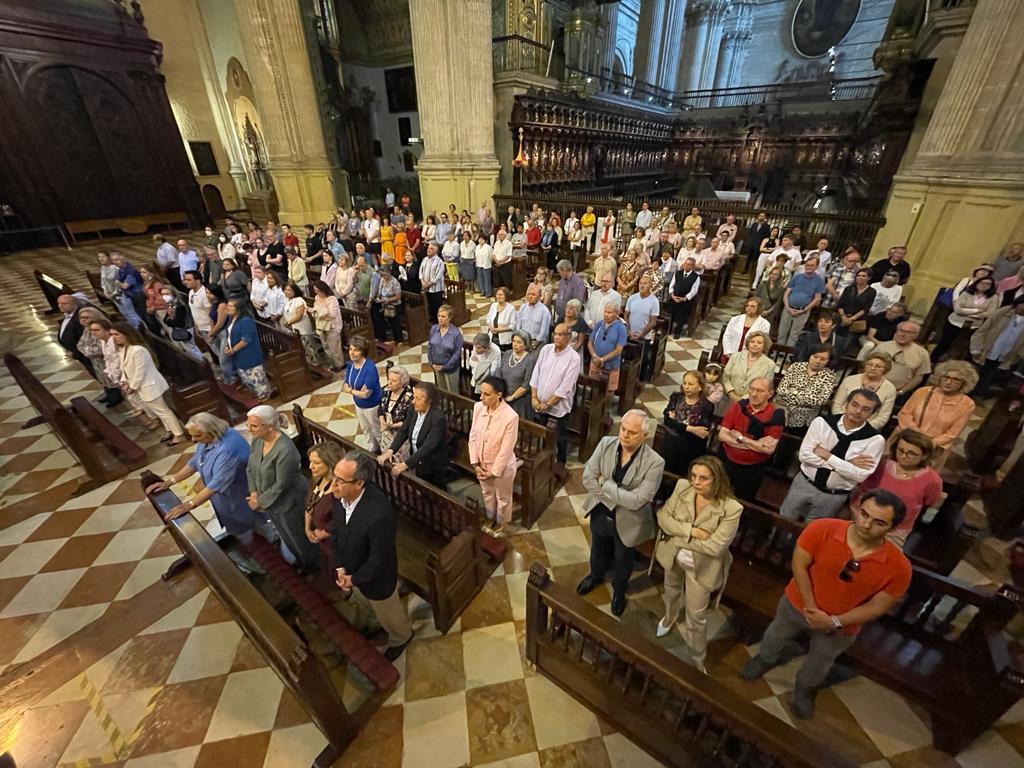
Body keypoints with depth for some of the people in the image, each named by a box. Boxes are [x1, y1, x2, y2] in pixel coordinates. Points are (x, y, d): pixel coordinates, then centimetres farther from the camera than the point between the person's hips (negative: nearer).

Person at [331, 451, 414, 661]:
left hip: (375, 578, -6)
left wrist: (354, 579, -14)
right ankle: (380, 623, 68)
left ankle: (401, 638, 57)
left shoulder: (380, 514, -44)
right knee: (365, 603, 36)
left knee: (388, 613, 25)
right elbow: (337, 530, -2)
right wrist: (340, 567, -7)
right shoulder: (339, 495, -21)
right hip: (351, 571, 7)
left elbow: (379, 561, -29)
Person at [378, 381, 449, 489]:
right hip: (418, 463, 6)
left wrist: (405, 464, -38)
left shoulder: (438, 418, -30)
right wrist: (390, 451, -19)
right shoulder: (414, 410, -8)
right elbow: (403, 430, -5)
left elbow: (428, 446, -35)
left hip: (433, 465, -6)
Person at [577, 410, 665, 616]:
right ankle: (596, 575, 62)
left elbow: (636, 501, -30)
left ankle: (619, 591, 56)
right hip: (600, 513, 3)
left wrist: (604, 483, -24)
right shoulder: (606, 443, -18)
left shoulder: (654, 463, -29)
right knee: (598, 550, 30)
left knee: (622, 560, 25)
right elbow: (588, 478, -16)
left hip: (627, 522, -3)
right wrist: (617, 497, -22)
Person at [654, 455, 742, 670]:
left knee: (696, 616, 14)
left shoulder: (731, 509, -30)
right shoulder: (682, 487, -19)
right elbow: (663, 517, -15)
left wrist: (679, 536, -22)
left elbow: (714, 547, -29)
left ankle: (697, 659, 41)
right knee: (672, 591, 32)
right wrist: (690, 531, -29)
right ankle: (670, 616, 65)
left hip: (701, 566, -4)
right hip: (673, 555, 4)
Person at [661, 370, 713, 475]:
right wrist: (690, 429, -21)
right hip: (671, 443, 2)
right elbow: (667, 420, -12)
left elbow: (704, 432, -18)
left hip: (692, 449, -2)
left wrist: (676, 422, -13)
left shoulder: (707, 406, -6)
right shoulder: (676, 397, 2)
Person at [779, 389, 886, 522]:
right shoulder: (822, 422, -12)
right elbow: (805, 455, -17)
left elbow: (860, 475, -20)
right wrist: (847, 463, -20)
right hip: (804, 483, 1)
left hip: (833, 496, -1)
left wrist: (827, 456, -23)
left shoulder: (875, 440, -14)